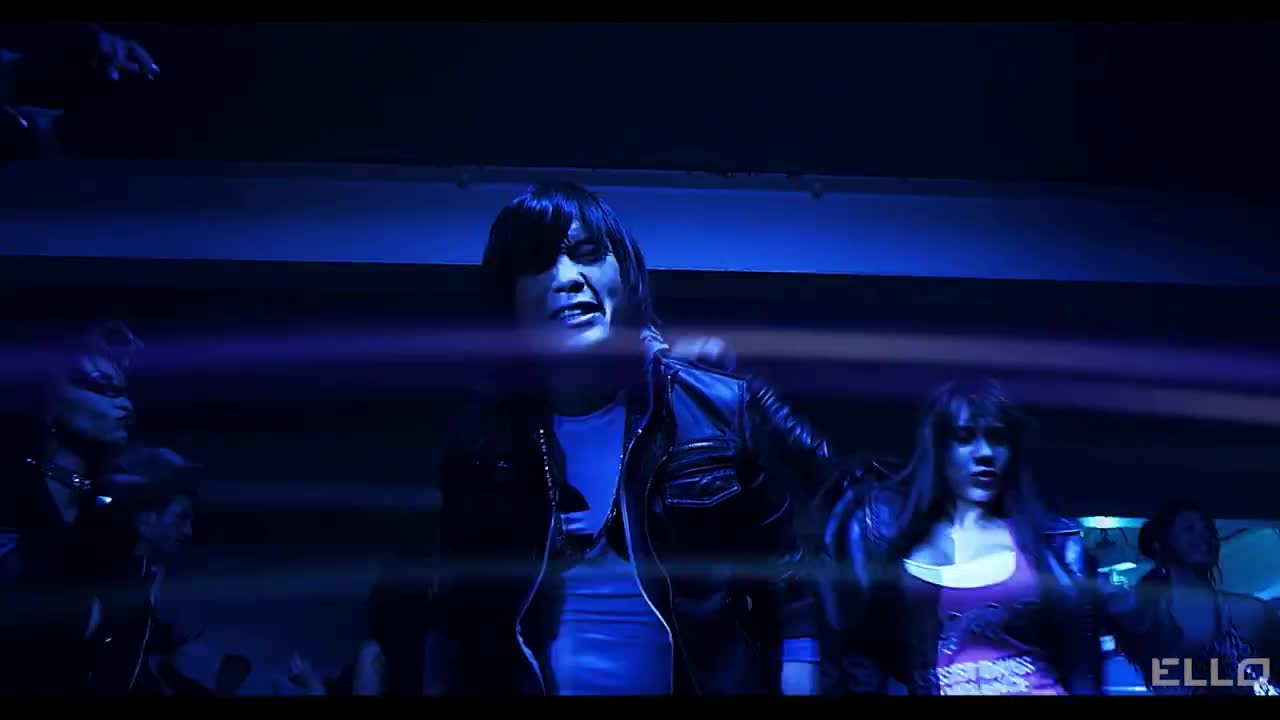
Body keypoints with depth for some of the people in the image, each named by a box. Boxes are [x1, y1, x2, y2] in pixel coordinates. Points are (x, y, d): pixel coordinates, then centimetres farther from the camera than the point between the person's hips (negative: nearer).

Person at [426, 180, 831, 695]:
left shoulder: (726, 413, -10)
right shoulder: (483, 439, -2)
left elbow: (793, 594, -9)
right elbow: (456, 622, 5)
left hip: (705, 684, -1)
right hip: (530, 684, 2)